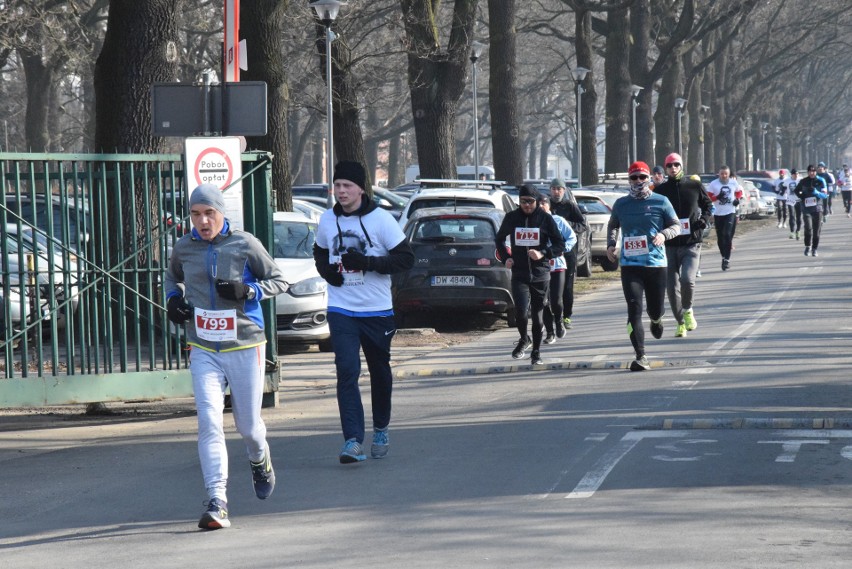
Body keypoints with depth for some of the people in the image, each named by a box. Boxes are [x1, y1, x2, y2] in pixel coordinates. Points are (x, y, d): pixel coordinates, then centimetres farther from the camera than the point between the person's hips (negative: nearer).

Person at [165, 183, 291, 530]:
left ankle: (259, 460, 45)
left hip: (245, 348, -1)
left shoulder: (245, 245, -6)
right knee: (209, 422, -15)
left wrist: (248, 291, -17)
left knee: (248, 426, 8)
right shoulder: (184, 249, 3)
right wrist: (174, 297, 3)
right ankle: (217, 503, -17)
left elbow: (279, 282, 0)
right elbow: (172, 277, 25)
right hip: (203, 349, 1)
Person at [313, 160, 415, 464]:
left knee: (379, 371, 13)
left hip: (377, 310, -1)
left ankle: (380, 430, 34)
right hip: (341, 310, 1)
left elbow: (406, 258, -10)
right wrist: (326, 270, -2)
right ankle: (353, 440, -18)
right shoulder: (327, 220, 4)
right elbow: (320, 253, 22)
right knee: (347, 371, -13)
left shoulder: (381, 219, -9)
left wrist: (367, 262, -22)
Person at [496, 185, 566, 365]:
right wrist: (505, 257, 5)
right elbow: (499, 239, 21)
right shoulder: (511, 218, 4)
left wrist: (543, 254, -15)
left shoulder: (545, 219, -1)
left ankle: (536, 351, 22)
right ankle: (524, 340, 12)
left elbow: (560, 245, 1)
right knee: (521, 311, -16)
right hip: (519, 274, 0)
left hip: (540, 275, 0)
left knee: (537, 315, 6)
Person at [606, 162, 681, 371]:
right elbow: (612, 226, 24)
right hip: (629, 265, 0)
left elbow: (676, 225, 6)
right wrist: (611, 244, 6)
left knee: (656, 310, 9)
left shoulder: (660, 202, 2)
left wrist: (663, 234, -15)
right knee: (634, 310, -12)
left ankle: (656, 320, 50)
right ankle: (640, 357, -11)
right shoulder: (621, 204, 8)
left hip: (656, 263, 0)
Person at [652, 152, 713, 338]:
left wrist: (705, 219, -4)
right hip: (669, 245, 2)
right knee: (672, 286, 3)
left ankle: (688, 310, 6)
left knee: (687, 279, -21)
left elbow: (708, 204, 15)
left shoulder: (694, 186, 3)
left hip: (691, 244, -2)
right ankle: (680, 323, 19)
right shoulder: (660, 190, 4)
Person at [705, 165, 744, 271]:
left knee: (727, 235, -15)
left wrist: (738, 199, 1)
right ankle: (724, 257, 27)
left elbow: (739, 191, 21)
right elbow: (708, 197, -3)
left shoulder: (734, 183, 4)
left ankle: (726, 259, -13)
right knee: (720, 238, 6)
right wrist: (717, 197, -20)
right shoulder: (713, 184, -2)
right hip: (718, 214, 1)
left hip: (730, 212, -1)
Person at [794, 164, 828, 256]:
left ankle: (814, 249, 17)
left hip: (817, 208, 1)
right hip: (806, 208, -1)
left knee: (817, 230, 4)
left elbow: (825, 195, -1)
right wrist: (801, 196, 0)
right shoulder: (804, 181, 4)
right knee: (808, 228, -17)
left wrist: (817, 193, -21)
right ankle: (807, 247, -1)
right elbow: (796, 190, 19)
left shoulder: (820, 181, 1)